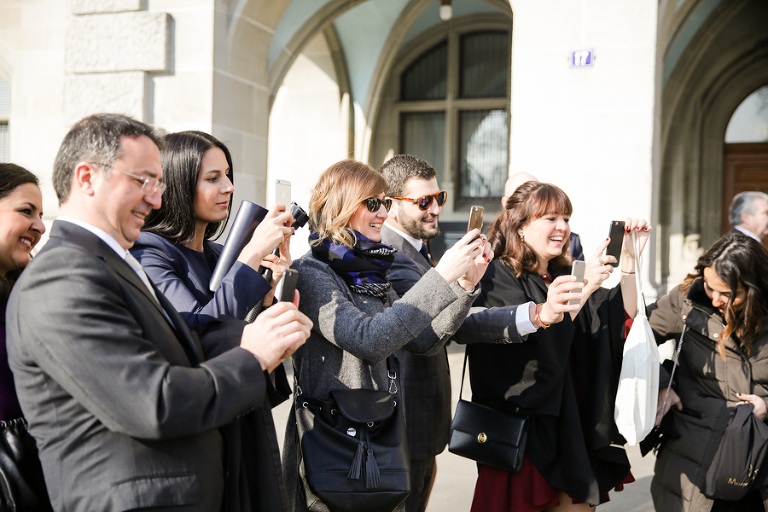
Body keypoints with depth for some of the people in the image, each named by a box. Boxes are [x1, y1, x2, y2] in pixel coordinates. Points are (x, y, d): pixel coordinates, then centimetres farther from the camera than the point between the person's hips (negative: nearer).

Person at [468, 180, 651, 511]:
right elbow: (532, 341, -21)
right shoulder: (498, 278, -9)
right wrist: (583, 288, -25)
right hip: (525, 432, -6)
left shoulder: (564, 276, 11)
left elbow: (625, 317, 3)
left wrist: (629, 260, -7)